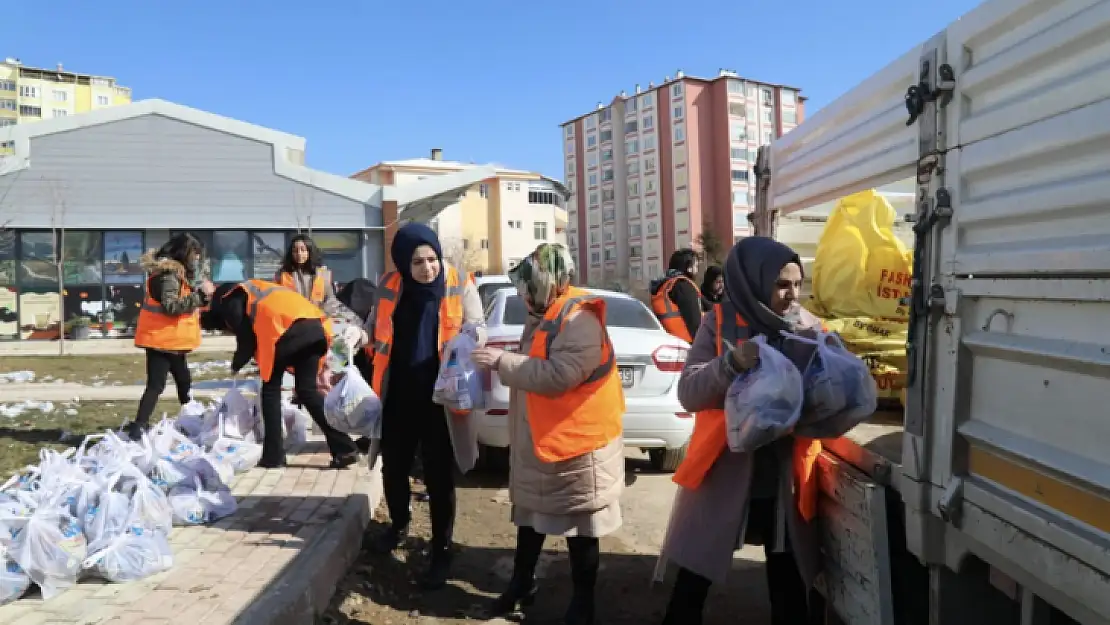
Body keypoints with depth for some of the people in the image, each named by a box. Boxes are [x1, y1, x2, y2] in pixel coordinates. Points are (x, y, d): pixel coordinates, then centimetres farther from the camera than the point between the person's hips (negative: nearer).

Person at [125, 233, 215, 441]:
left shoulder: (177, 272, 13)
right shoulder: (168, 274, -19)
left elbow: (184, 301, 18)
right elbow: (171, 306, -29)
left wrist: (202, 295, 3)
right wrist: (200, 294, -29)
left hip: (172, 340, 10)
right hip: (162, 339, -10)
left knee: (184, 380, 21)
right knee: (156, 385, -11)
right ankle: (138, 426, -10)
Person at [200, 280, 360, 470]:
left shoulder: (230, 301, 18)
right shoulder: (257, 291, 40)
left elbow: (246, 337, 10)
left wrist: (237, 364, 27)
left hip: (289, 330, -6)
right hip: (316, 327, 7)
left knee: (271, 388, 11)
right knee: (307, 390, 11)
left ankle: (273, 455, 11)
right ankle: (345, 449, 3)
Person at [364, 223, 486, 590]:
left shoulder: (461, 286, -8)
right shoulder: (389, 286, -1)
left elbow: (478, 330, -1)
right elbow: (374, 331, 14)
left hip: (440, 396, -3)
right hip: (397, 394, 3)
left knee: (439, 475, 4)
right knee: (393, 467, 16)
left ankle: (441, 552, 20)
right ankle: (399, 524, 46)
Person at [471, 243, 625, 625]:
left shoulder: (580, 321, -20)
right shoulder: (543, 316, 10)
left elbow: (557, 376, -30)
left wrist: (503, 361, -25)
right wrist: (501, 365, 2)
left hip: (576, 444, -9)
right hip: (535, 439, 9)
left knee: (579, 528, 6)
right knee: (530, 514, 21)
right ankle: (521, 584, 38)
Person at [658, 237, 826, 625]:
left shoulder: (808, 327, 1)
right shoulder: (719, 323, -6)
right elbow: (688, 393, -13)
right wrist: (731, 364, -30)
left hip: (786, 476, 2)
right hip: (723, 471, -2)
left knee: (790, 582, 15)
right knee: (694, 578, 9)